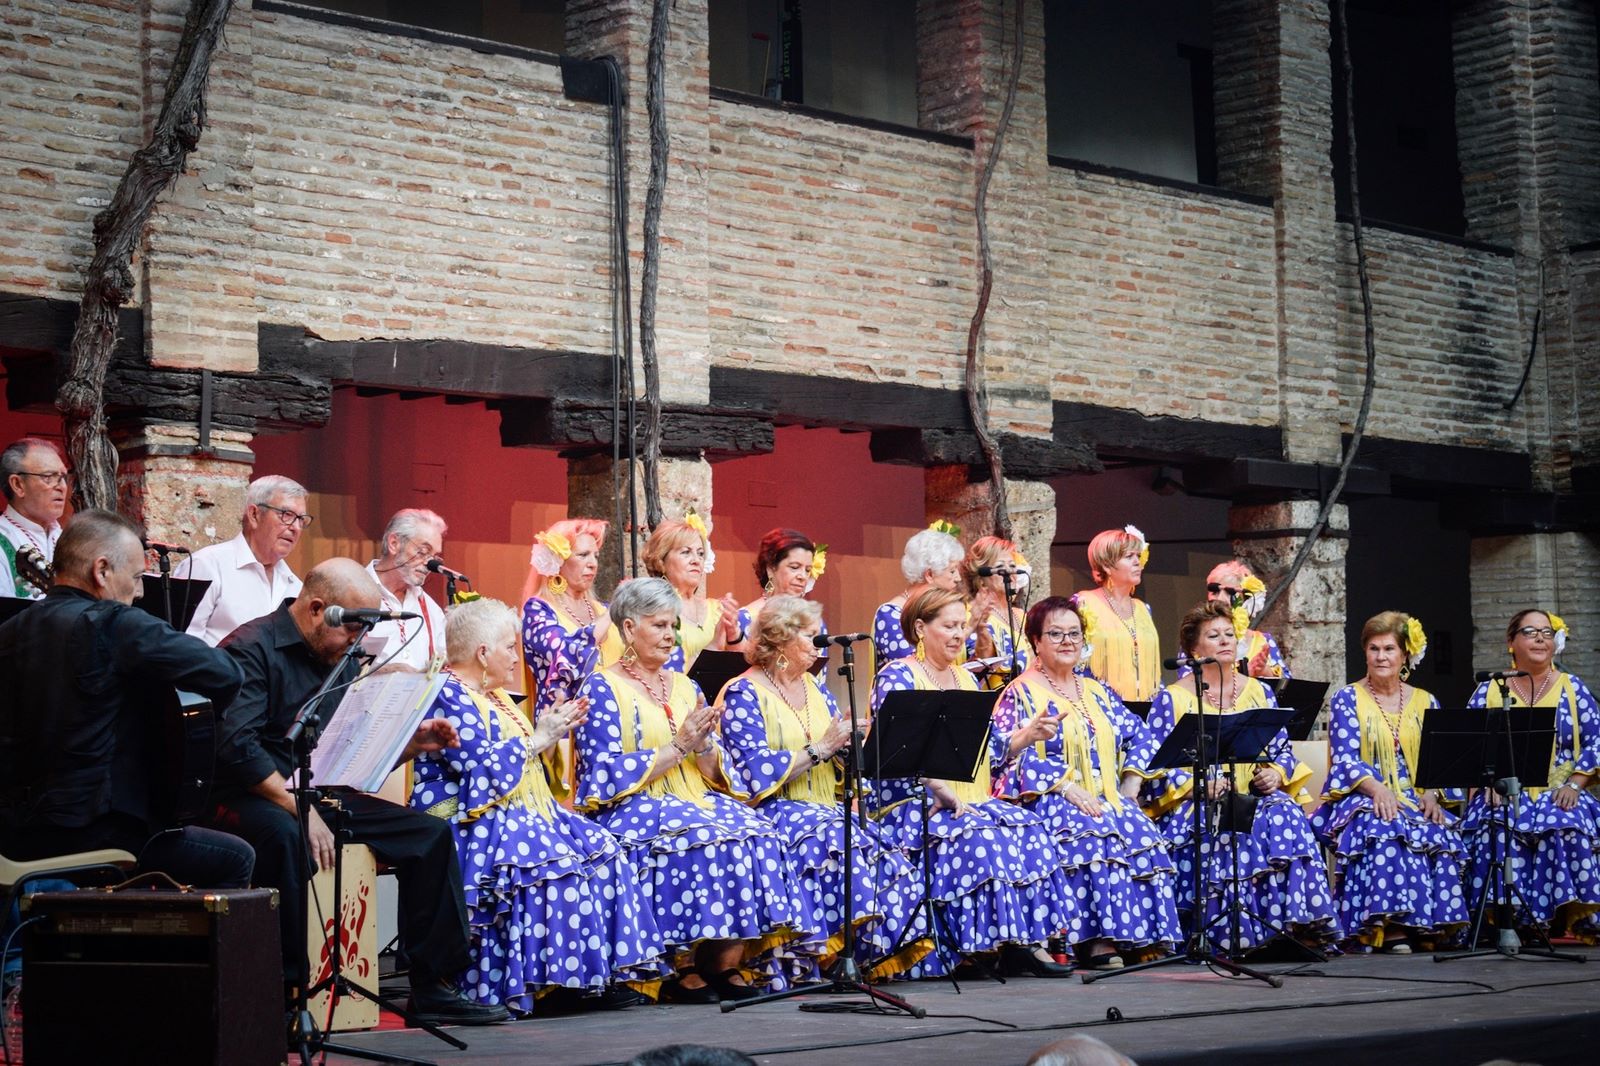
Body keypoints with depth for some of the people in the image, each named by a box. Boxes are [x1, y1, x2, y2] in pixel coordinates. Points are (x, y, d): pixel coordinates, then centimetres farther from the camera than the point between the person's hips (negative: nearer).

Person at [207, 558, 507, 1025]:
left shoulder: (341, 661, 15)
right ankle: (286, 988, -33)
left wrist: (413, 743, -1)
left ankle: (432, 986, 1)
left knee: (431, 833, -2)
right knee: (285, 835, -41)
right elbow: (238, 745, -24)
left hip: (323, 795, 8)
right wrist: (300, 808, -28)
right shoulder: (252, 649, -12)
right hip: (252, 799, -8)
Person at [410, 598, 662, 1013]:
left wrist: (551, 733, 9)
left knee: (600, 848, -7)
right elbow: (484, 769, -20)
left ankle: (608, 971, -12)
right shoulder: (447, 696, -10)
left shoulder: (493, 696, 20)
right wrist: (539, 738, -10)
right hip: (470, 824, -10)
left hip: (520, 814, 10)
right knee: (555, 859, -30)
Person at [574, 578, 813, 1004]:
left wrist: (703, 744, -6)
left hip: (698, 803, 6)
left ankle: (727, 962, -18)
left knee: (759, 835, -22)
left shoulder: (683, 686, 19)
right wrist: (678, 747, -13)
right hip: (635, 811, -6)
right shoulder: (602, 689, 0)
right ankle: (684, 967, -23)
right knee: (705, 840, -33)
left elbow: (716, 774, 15)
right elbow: (608, 776, -12)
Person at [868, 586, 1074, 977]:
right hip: (911, 803, -7)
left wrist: (1025, 737, -1)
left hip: (971, 801, 7)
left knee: (1029, 828, -17)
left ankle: (1030, 939, -20)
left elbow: (989, 748, 18)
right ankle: (1009, 941, -27)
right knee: (982, 836, -31)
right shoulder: (897, 678, -4)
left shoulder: (965, 679, 18)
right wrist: (944, 796, -23)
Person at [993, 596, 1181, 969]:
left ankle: (1143, 936, -27)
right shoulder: (1020, 694, 3)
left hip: (1107, 799, 5)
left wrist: (1131, 785, 2)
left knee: (1142, 832, -25)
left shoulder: (1096, 692, 21)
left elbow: (1139, 736, 20)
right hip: (1046, 801, -5)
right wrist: (1068, 787, -19)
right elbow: (1013, 753, -10)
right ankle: (1098, 939, -36)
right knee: (1092, 831, -35)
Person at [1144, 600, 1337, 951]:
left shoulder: (1258, 692, 18)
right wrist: (1197, 783, -20)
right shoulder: (1171, 698, 6)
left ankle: (1297, 922, -34)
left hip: (1256, 795, 3)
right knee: (1227, 826, -36)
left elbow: (1282, 750, 15)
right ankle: (1240, 934, -37)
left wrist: (1274, 774, -8)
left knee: (1284, 815, -30)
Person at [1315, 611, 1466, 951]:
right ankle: (1391, 927, -42)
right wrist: (1377, 788, -25)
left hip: (1415, 799, 3)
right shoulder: (1347, 699, 6)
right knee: (1385, 829, -38)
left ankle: (1433, 923, -29)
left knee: (1440, 833, -32)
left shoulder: (1425, 702, 15)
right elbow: (1344, 759, -6)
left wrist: (1431, 795, -13)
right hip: (1363, 799, -3)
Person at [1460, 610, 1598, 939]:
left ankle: (1571, 916, -28)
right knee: (1494, 827, -34)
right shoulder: (1489, 691, 12)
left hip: (1559, 794, 0)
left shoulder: (1572, 688, 12)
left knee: (1566, 827, -35)